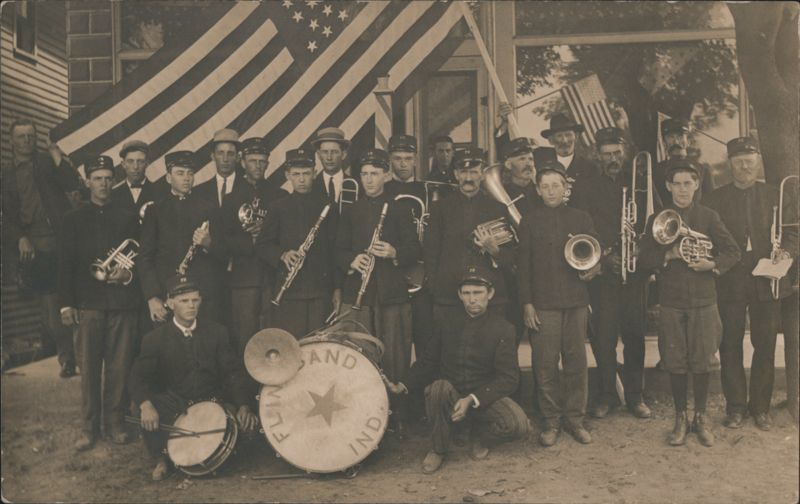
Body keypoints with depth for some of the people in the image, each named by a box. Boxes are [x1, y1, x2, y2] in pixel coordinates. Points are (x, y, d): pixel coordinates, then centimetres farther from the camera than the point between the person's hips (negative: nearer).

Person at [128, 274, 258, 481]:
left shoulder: (217, 332, 3)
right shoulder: (156, 338, -1)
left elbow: (232, 372, -1)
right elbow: (139, 376, -11)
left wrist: (243, 405, -19)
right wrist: (146, 405, -34)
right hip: (172, 406, -1)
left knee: (246, 419, -24)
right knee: (147, 415, -32)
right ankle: (161, 459, -1)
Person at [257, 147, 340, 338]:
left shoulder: (326, 206, 10)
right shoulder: (279, 207, 7)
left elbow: (335, 248, 10)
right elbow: (262, 246, 7)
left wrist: (337, 288, 7)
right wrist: (282, 254, -14)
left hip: (321, 290, 1)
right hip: (288, 290, -1)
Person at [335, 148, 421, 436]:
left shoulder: (399, 210, 8)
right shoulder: (350, 212, 14)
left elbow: (415, 251, 5)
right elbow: (339, 251, 12)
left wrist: (395, 253, -16)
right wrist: (351, 261, -10)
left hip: (393, 295, -1)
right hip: (357, 293, 2)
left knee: (395, 359, 0)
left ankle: (398, 417, 12)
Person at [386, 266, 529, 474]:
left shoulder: (503, 329, -4)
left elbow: (508, 378, -9)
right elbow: (428, 361, 10)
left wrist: (472, 400, -22)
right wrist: (405, 385, -8)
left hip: (484, 395, -1)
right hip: (449, 395, 1)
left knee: (519, 425, -28)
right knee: (438, 387, -34)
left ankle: (478, 434, 6)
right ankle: (438, 449, -9)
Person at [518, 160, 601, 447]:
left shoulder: (581, 219, 10)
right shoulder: (530, 221, 6)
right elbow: (524, 264, 4)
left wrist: (593, 269, -10)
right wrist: (526, 303, -3)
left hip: (576, 302, 2)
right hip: (542, 303, -1)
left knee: (576, 361, 4)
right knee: (545, 364, 0)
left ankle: (575, 418, 18)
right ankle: (551, 421, 13)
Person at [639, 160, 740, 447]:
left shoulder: (709, 217, 5)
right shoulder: (657, 219, 5)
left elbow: (733, 251, 4)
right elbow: (644, 259, 1)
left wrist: (714, 264, -14)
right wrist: (668, 255, -15)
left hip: (703, 300, 0)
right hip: (671, 302, 0)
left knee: (702, 362, 4)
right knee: (675, 363, 4)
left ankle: (701, 417, 21)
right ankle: (680, 417, 20)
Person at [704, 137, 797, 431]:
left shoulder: (775, 195, 8)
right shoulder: (714, 199, 4)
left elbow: (792, 233, 6)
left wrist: (785, 252, -13)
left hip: (767, 282, 1)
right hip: (730, 283, -1)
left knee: (765, 347, 6)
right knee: (730, 347, 4)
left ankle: (760, 407, 20)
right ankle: (735, 407, 16)